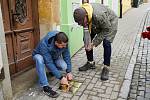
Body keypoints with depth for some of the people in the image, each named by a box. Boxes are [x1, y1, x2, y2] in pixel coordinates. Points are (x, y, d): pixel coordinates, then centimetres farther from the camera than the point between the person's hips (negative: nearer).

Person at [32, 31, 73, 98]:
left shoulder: (63, 43, -27)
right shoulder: (44, 44, -40)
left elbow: (67, 56, -15)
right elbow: (49, 63, -40)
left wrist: (69, 72, -22)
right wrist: (61, 77, -40)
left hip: (54, 57, 4)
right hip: (40, 55, -3)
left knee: (64, 66, -25)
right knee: (39, 59, -40)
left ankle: (53, 70, 10)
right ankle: (45, 87, -33)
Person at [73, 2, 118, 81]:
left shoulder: (98, 14, -45)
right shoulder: (81, 13, -26)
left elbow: (107, 29, -31)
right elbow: (86, 29, -17)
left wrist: (95, 42, -28)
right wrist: (87, 43, -27)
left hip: (110, 22, -6)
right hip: (95, 24, 6)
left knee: (106, 43, -24)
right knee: (86, 39, -1)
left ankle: (106, 68, -9)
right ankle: (90, 62, 14)